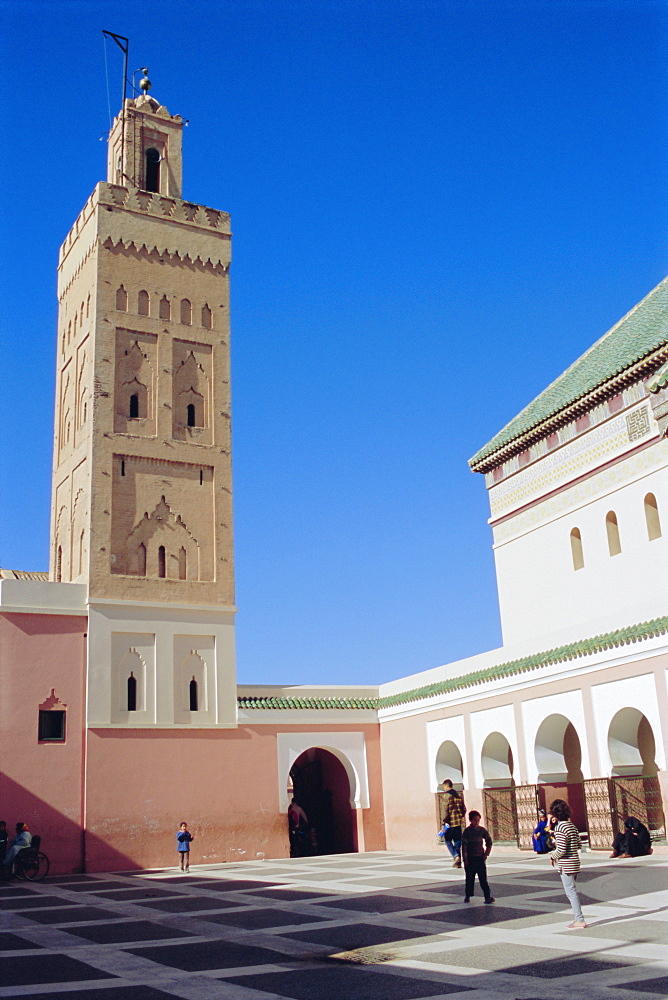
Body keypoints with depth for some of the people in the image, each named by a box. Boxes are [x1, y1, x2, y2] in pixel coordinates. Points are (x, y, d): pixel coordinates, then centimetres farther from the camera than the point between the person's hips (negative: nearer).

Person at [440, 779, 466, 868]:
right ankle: (458, 862, 11)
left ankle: (456, 856, -14)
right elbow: (464, 808, 14)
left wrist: (444, 822, -14)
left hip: (450, 822, -6)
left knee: (448, 840, 5)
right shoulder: (458, 795, 12)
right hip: (458, 822, 6)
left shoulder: (448, 795, -10)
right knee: (457, 842, 11)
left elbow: (446, 810, -15)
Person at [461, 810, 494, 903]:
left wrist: (486, 854, 4)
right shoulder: (467, 831, -8)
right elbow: (464, 846, -9)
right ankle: (468, 896, 20)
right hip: (470, 859, -2)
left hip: (480, 858, 2)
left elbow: (489, 842, 12)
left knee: (483, 878, -3)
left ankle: (487, 896, -5)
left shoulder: (482, 830, 1)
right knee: (470, 878, 7)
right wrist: (465, 860, -11)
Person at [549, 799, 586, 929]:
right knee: (572, 891, 17)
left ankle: (579, 920, -1)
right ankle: (577, 917, 22)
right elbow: (578, 845, 14)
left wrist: (553, 857, -3)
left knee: (571, 891, -3)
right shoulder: (572, 826, 8)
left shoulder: (560, 827, -17)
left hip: (566, 864, -9)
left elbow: (561, 850, -21)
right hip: (575, 862, 9)